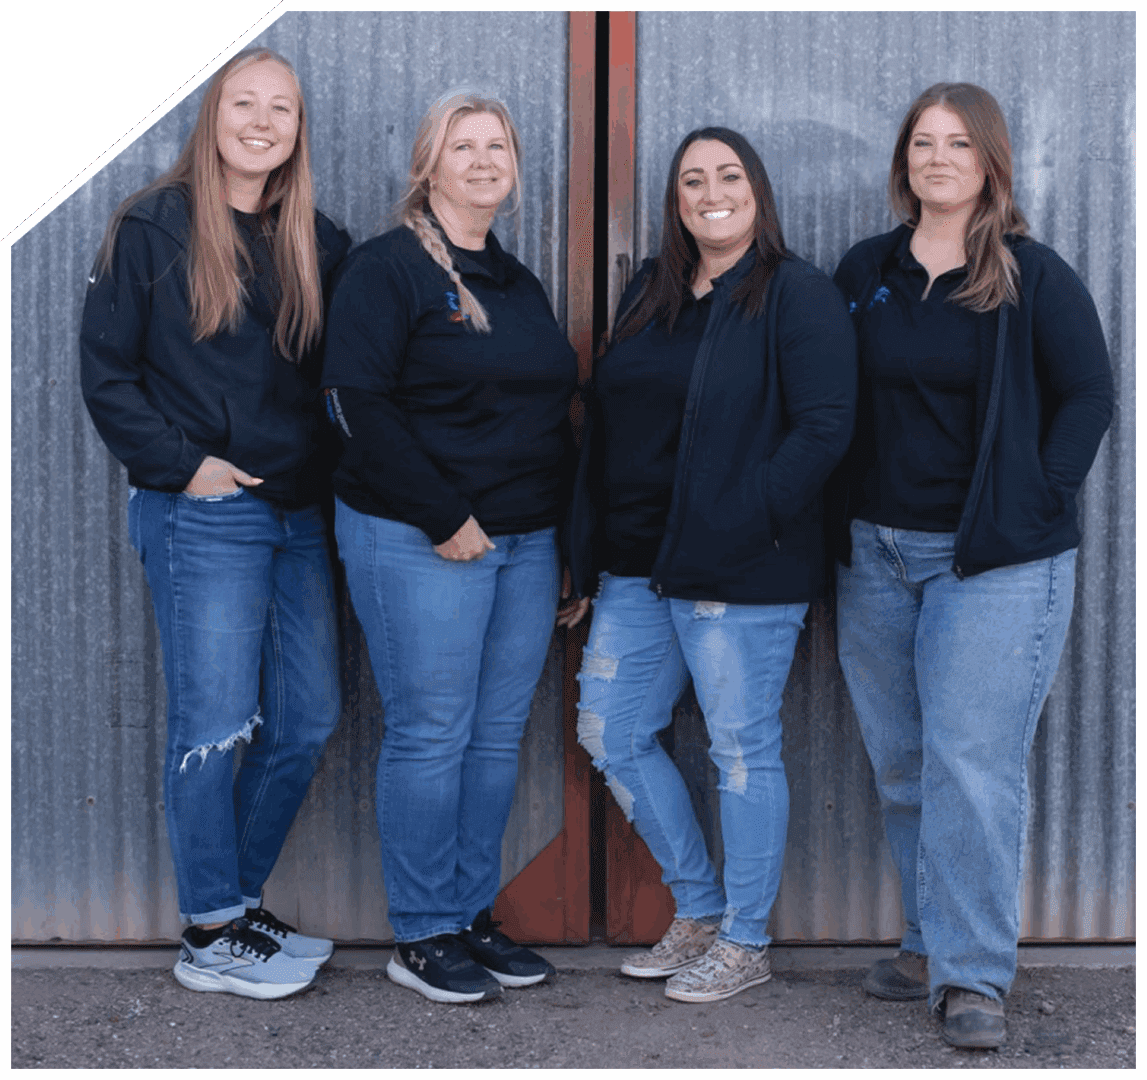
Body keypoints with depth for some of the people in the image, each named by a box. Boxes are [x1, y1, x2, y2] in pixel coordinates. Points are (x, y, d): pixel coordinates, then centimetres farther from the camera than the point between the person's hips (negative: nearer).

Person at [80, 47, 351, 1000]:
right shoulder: (154, 229, -3)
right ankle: (210, 937, 11)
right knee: (216, 725, -3)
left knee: (308, 721, 7)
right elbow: (106, 370, -4)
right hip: (203, 517, -5)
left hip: (299, 516, 6)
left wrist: (330, 468, 1)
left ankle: (240, 899, 24)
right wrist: (181, 464, -11)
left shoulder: (318, 243, 11)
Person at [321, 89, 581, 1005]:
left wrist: (560, 521, 11)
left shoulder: (521, 284, 18)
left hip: (526, 541, 7)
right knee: (430, 734, -3)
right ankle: (422, 937, 9)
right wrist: (445, 517, -16)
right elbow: (359, 403, -14)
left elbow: (553, 407, 23)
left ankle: (475, 915, 21)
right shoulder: (388, 268, -5)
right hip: (419, 542, -7)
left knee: (498, 736, 9)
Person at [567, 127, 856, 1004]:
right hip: (637, 564, 8)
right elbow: (609, 421, 17)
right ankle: (700, 909, 28)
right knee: (611, 733, 11)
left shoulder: (799, 296, -7)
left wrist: (741, 521, -21)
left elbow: (825, 428, -14)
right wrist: (592, 545, 9)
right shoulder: (649, 293, 14)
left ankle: (746, 942, 20)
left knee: (743, 749, 3)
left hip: (739, 571, -8)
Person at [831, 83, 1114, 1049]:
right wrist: (843, 523, 5)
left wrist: (1038, 501, -8)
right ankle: (932, 946, 24)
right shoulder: (865, 273, 9)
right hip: (877, 553, 5)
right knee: (900, 767, 10)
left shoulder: (1035, 278, -3)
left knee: (973, 766, -9)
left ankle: (974, 976, -1)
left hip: (995, 561, -5)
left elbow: (1088, 396, 0)